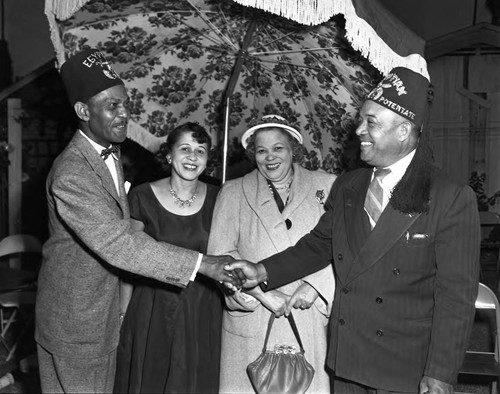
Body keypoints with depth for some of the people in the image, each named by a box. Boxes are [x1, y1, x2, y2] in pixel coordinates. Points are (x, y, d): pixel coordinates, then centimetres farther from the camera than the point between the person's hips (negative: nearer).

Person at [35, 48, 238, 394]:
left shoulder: (111, 155, 6)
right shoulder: (70, 174, -26)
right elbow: (116, 244, -32)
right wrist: (203, 265, -32)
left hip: (106, 312, 8)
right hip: (73, 319, -8)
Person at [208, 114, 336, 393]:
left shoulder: (326, 186, 6)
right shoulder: (233, 193, 8)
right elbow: (221, 256, 1)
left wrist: (315, 285, -12)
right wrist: (262, 293, -10)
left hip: (311, 325, 0)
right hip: (251, 325, 0)